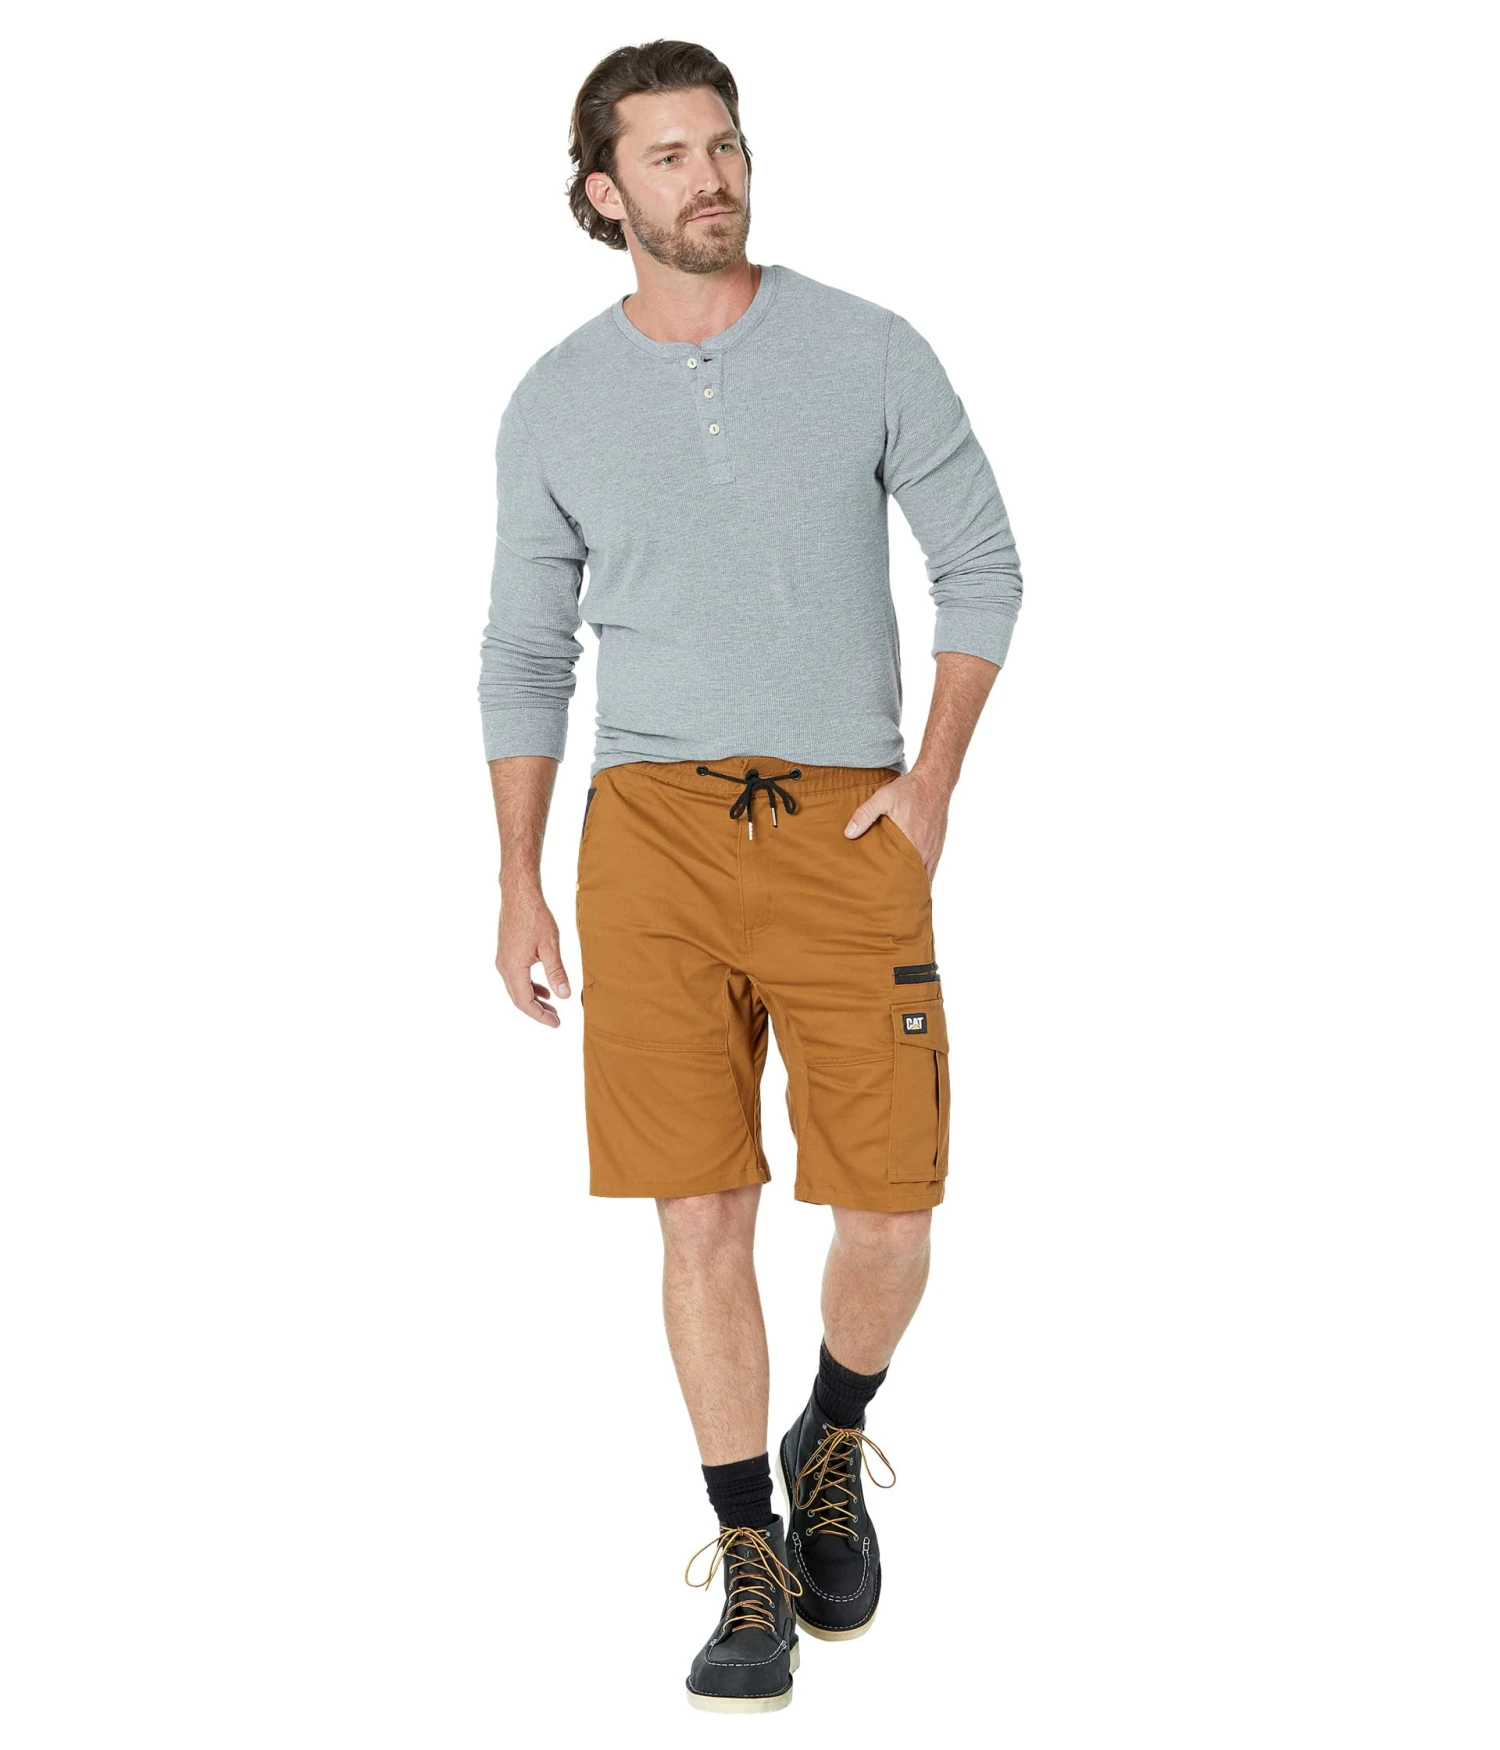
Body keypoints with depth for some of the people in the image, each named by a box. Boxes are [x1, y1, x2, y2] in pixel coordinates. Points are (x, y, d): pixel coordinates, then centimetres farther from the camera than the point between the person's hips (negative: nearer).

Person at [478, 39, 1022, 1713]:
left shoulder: (870, 352, 2)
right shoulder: (555, 404, 5)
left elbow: (981, 568, 8)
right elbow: (525, 656, 11)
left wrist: (933, 780, -3)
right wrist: (518, 887, 5)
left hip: (849, 833, 0)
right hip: (653, 828, 1)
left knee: (887, 1213, -3)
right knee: (704, 1213, -3)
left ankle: (832, 1447, 30)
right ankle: (753, 1566, 13)